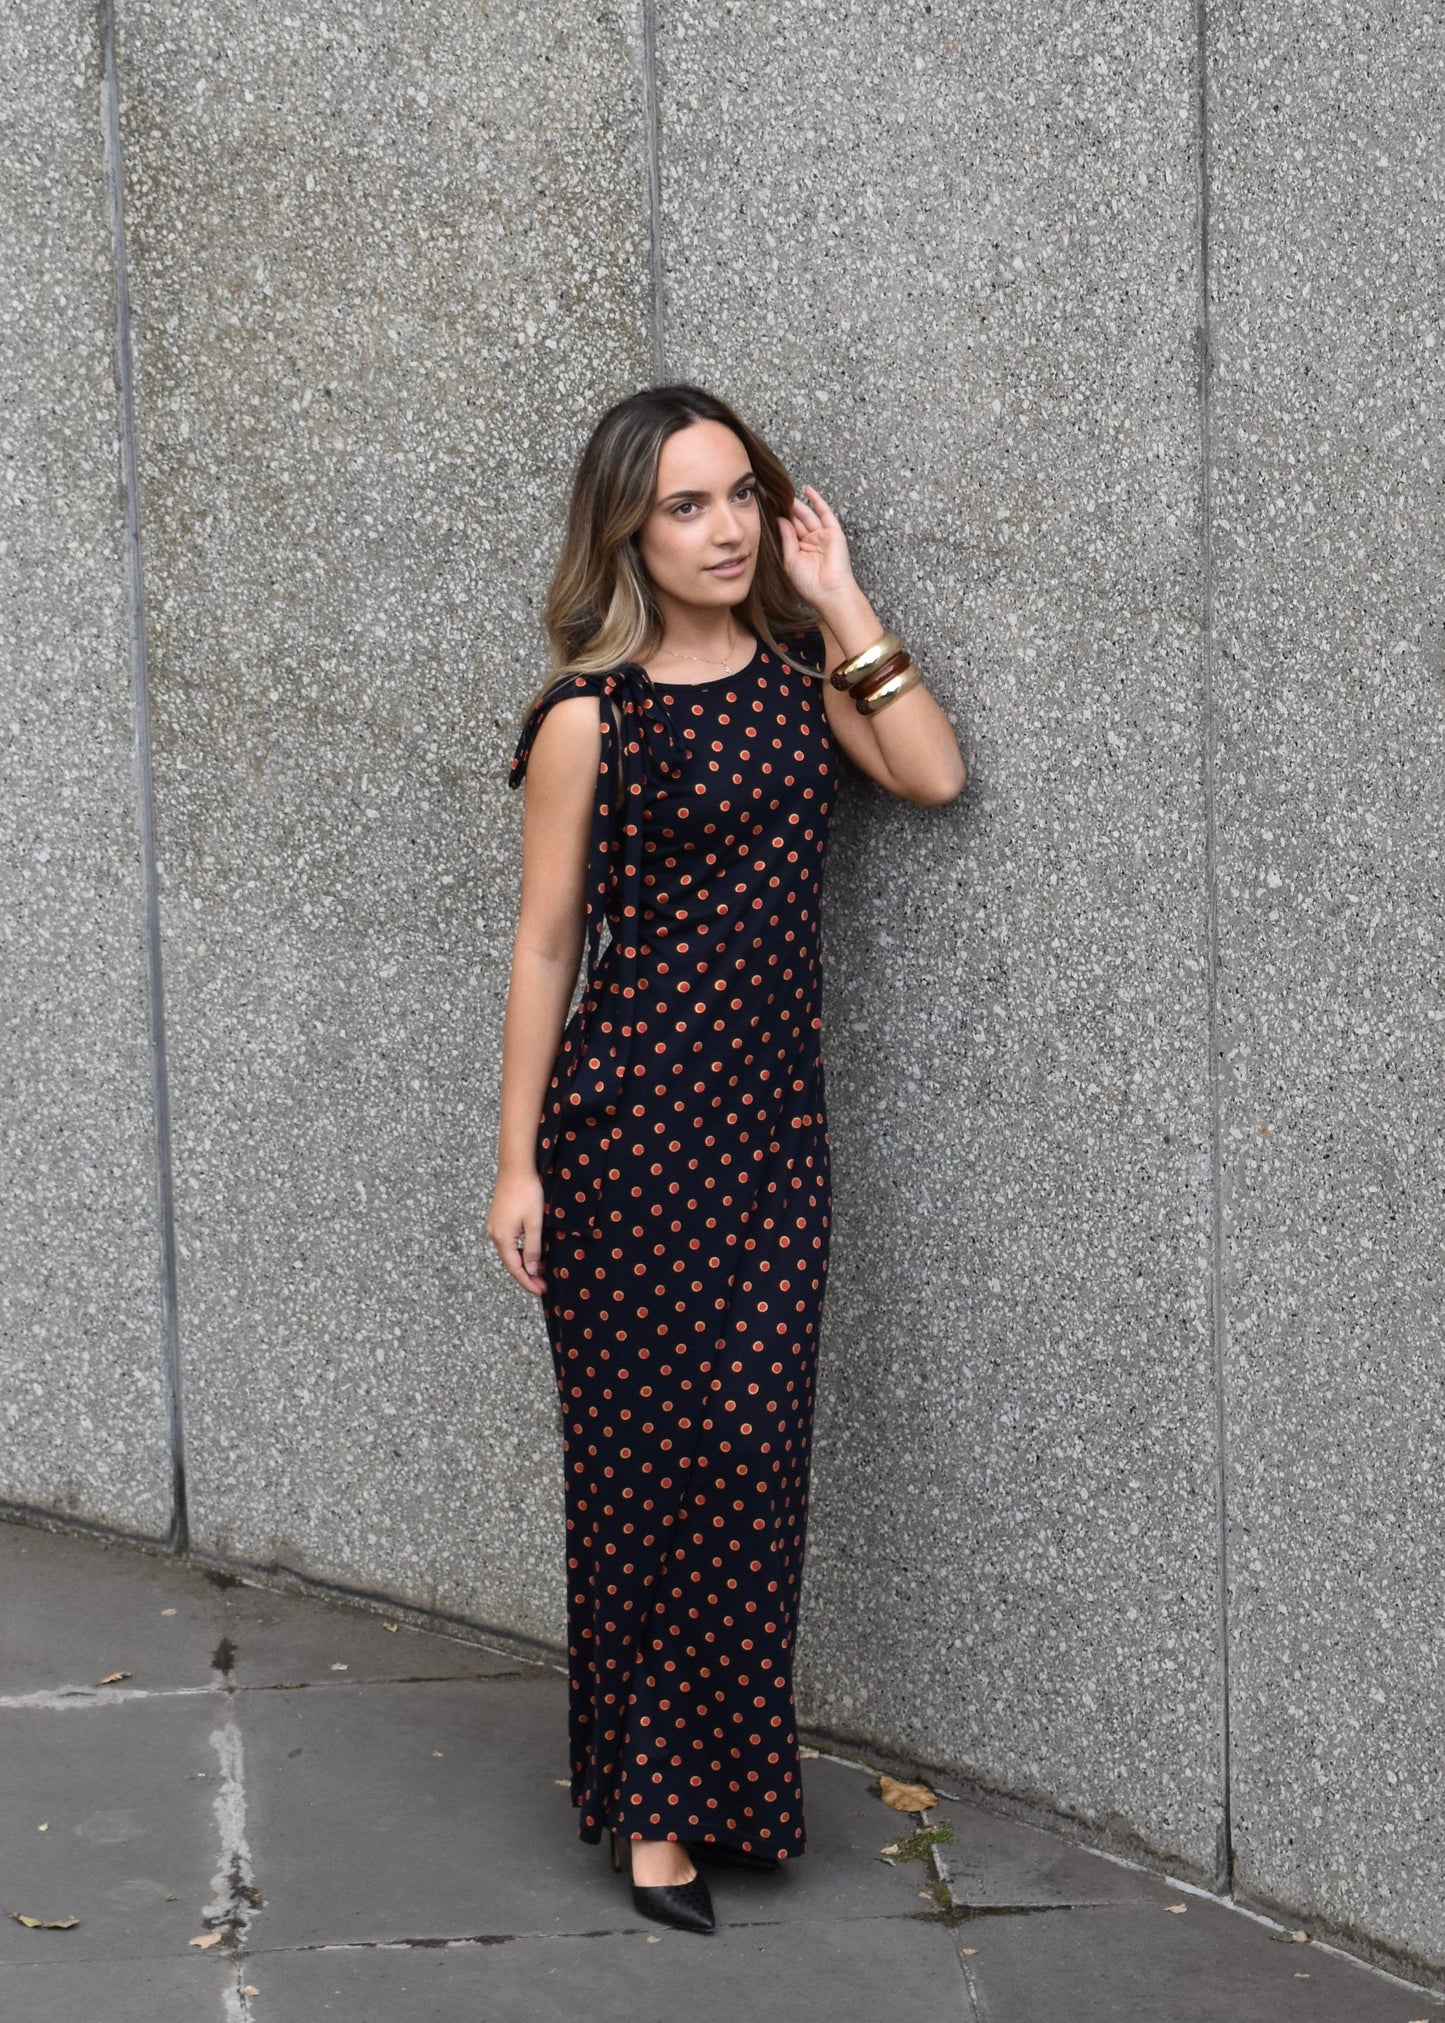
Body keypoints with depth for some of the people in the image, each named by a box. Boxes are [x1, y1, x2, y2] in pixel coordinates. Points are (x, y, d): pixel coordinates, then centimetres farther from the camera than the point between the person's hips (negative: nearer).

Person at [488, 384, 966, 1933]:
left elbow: (933, 775, -8)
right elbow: (545, 946, -3)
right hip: (628, 1115, -4)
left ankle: (722, 1785, 21)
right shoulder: (591, 717, -5)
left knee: (751, 1453, 6)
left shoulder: (797, 673, 8)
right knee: (644, 1454, 1)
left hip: (774, 1116, 4)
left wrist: (840, 600, -4)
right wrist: (517, 1162, -5)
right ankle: (649, 1805, 13)